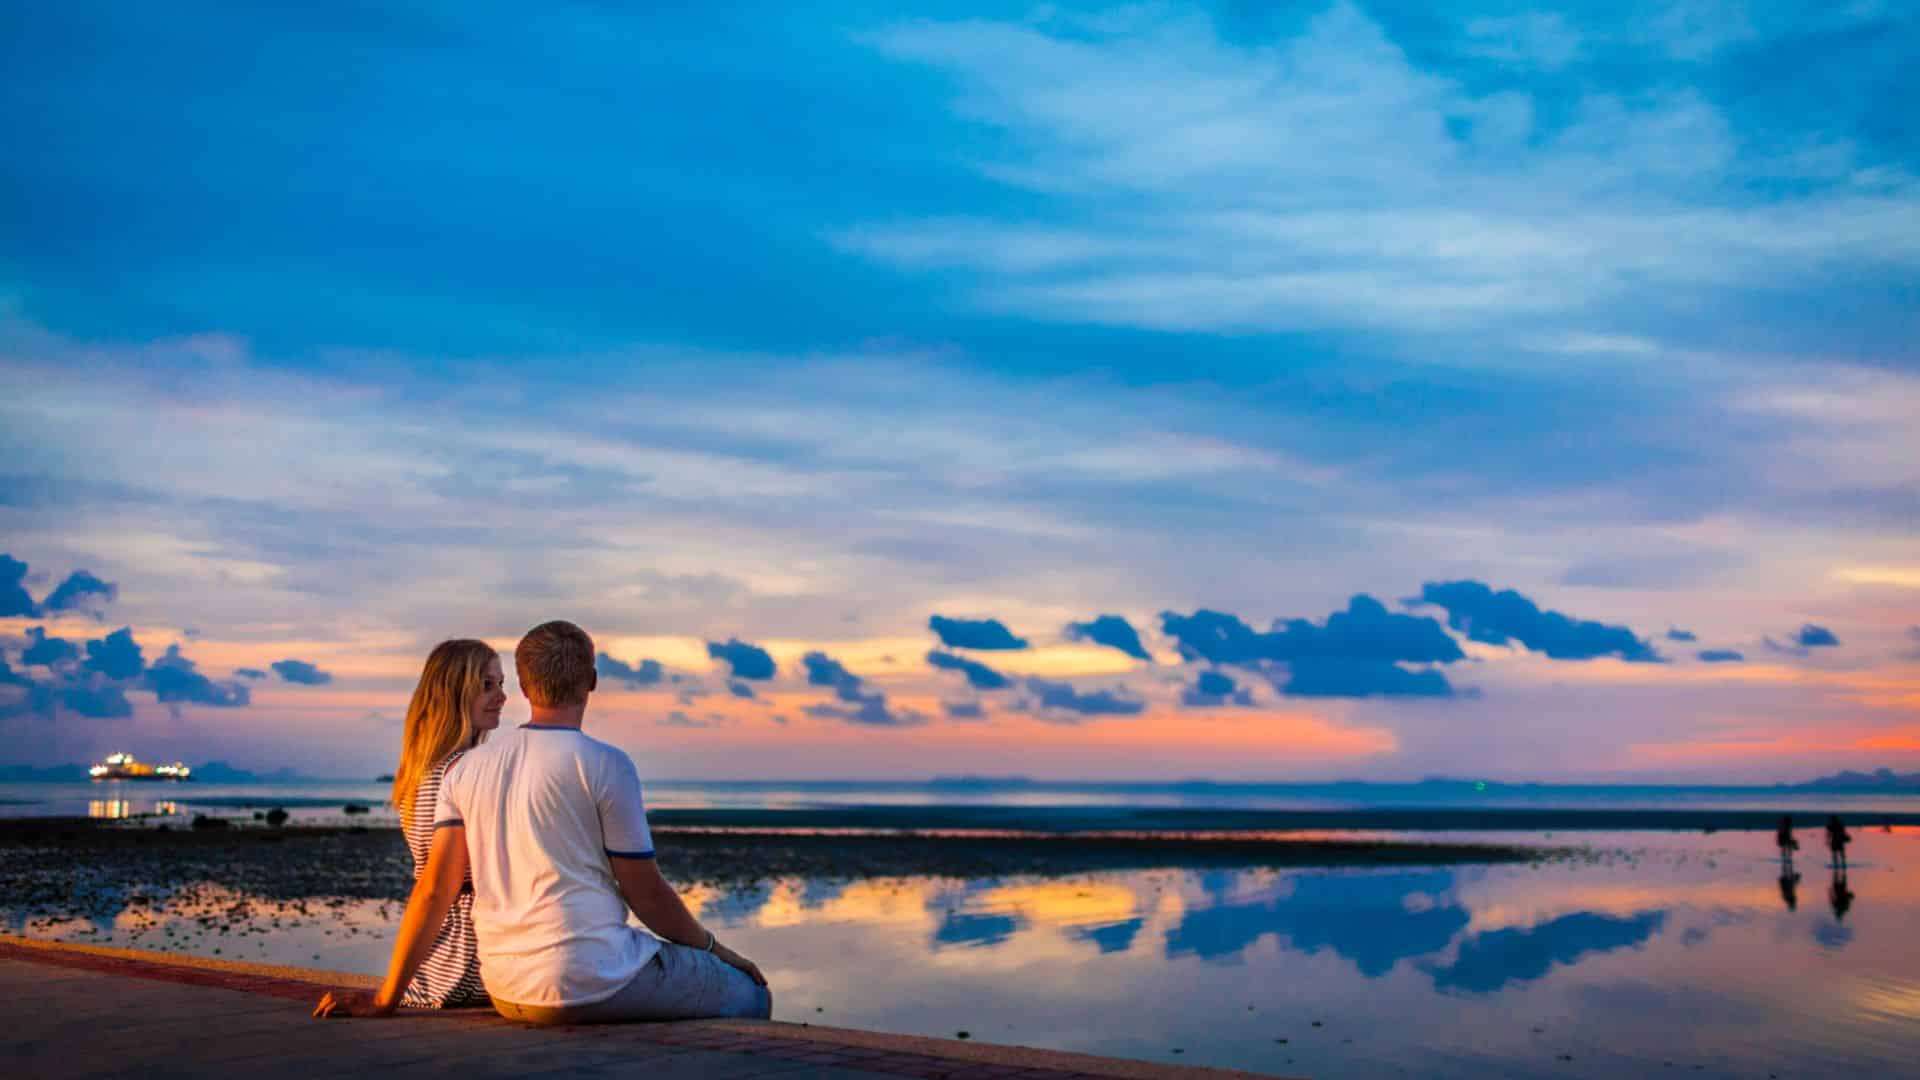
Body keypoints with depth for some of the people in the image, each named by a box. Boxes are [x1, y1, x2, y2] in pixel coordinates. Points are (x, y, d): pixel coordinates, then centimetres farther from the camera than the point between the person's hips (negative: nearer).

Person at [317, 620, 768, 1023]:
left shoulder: (466, 769, 7)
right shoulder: (605, 765, -10)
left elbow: (432, 891, 4)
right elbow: (646, 892, -6)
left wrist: (385, 1000, 9)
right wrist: (713, 949, 10)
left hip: (505, 993, 8)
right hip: (590, 984, -7)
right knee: (749, 996, 8)